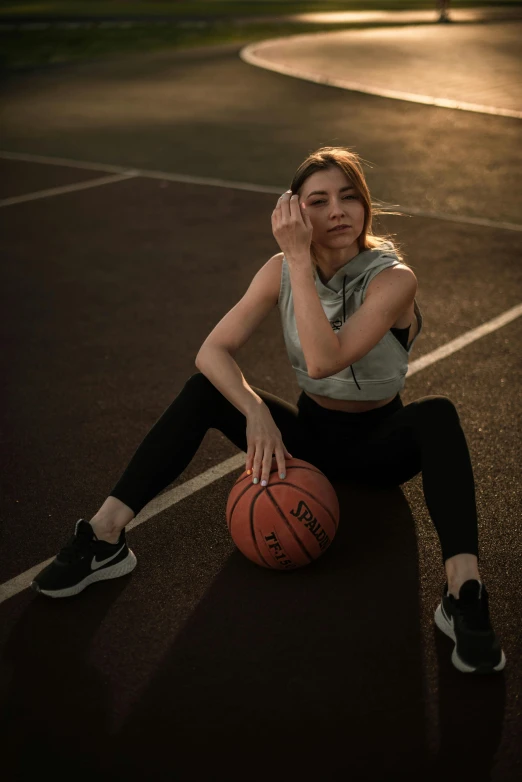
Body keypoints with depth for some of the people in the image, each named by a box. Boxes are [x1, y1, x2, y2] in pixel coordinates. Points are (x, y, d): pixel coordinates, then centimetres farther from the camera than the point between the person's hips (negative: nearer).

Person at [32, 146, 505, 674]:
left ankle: (463, 592, -43)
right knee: (203, 389, -20)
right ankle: (103, 538, -22)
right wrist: (256, 414, -35)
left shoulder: (394, 278, -21)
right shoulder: (282, 271, -9)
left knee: (437, 414, -35)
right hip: (307, 434, 3)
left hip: (376, 443, -2)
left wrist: (300, 258, -34)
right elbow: (213, 350, -18)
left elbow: (323, 361, -35)